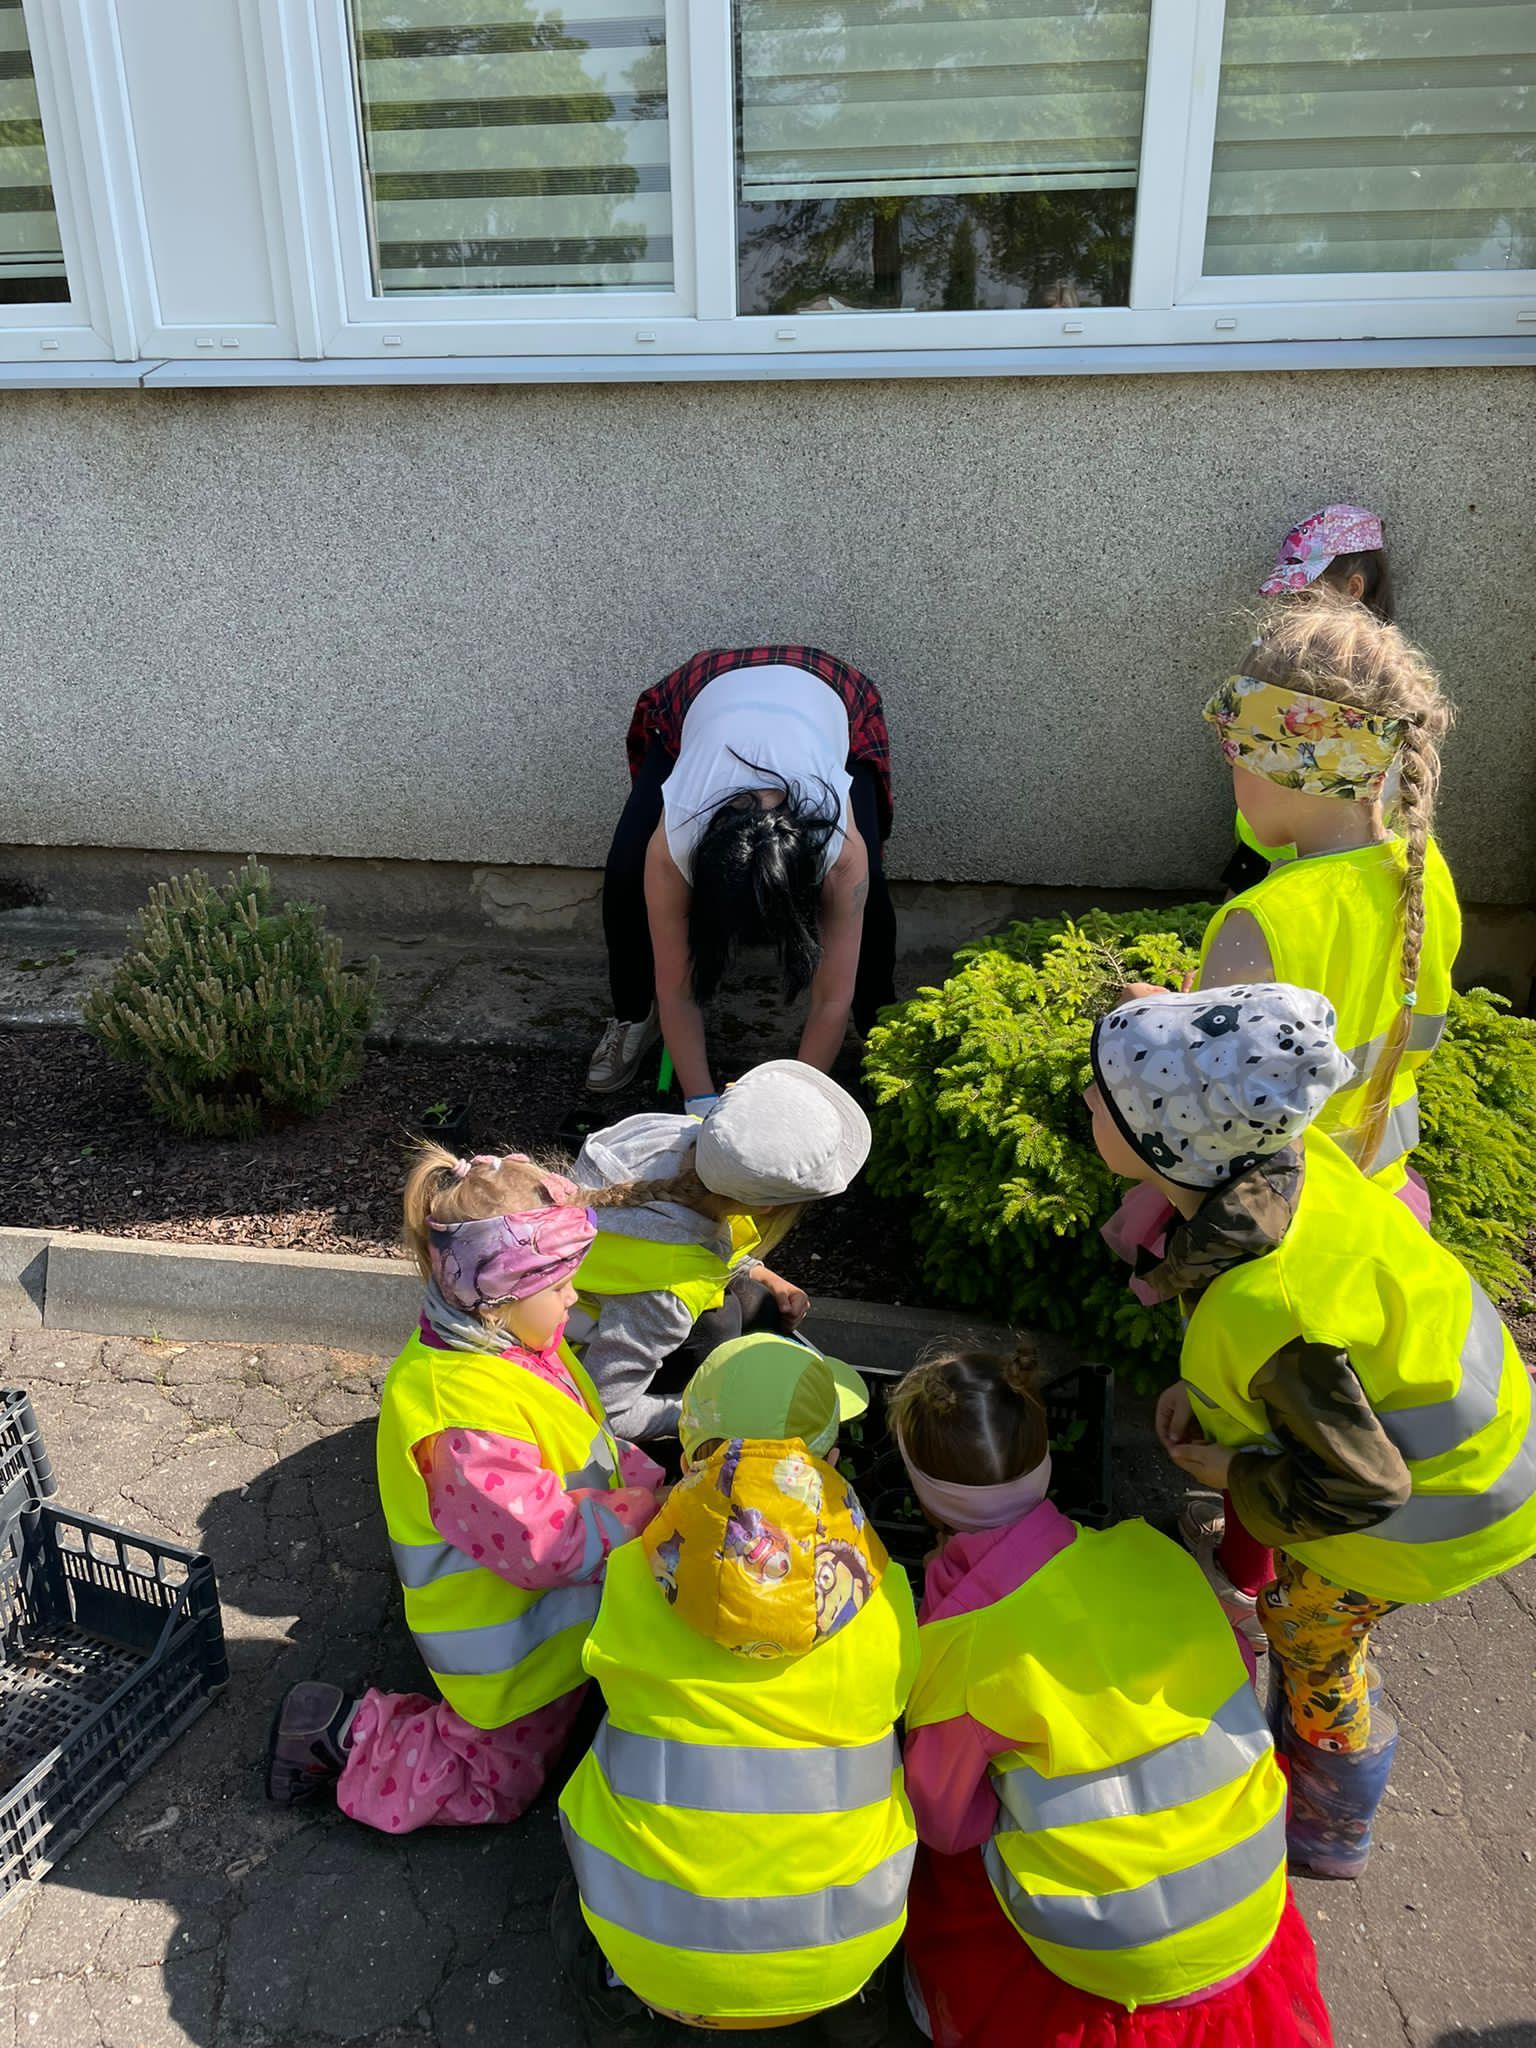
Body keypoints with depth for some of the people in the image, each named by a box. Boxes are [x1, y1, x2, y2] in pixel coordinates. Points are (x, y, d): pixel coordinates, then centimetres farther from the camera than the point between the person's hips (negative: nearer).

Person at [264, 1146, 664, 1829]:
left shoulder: (510, 1339, -7)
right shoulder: (462, 1417, -38)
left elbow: (592, 1439, 6)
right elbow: (546, 1545, -33)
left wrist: (649, 1479, -7)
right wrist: (650, 1508, -24)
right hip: (511, 1642, -8)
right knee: (494, 1786, 14)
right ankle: (340, 1735, 21)